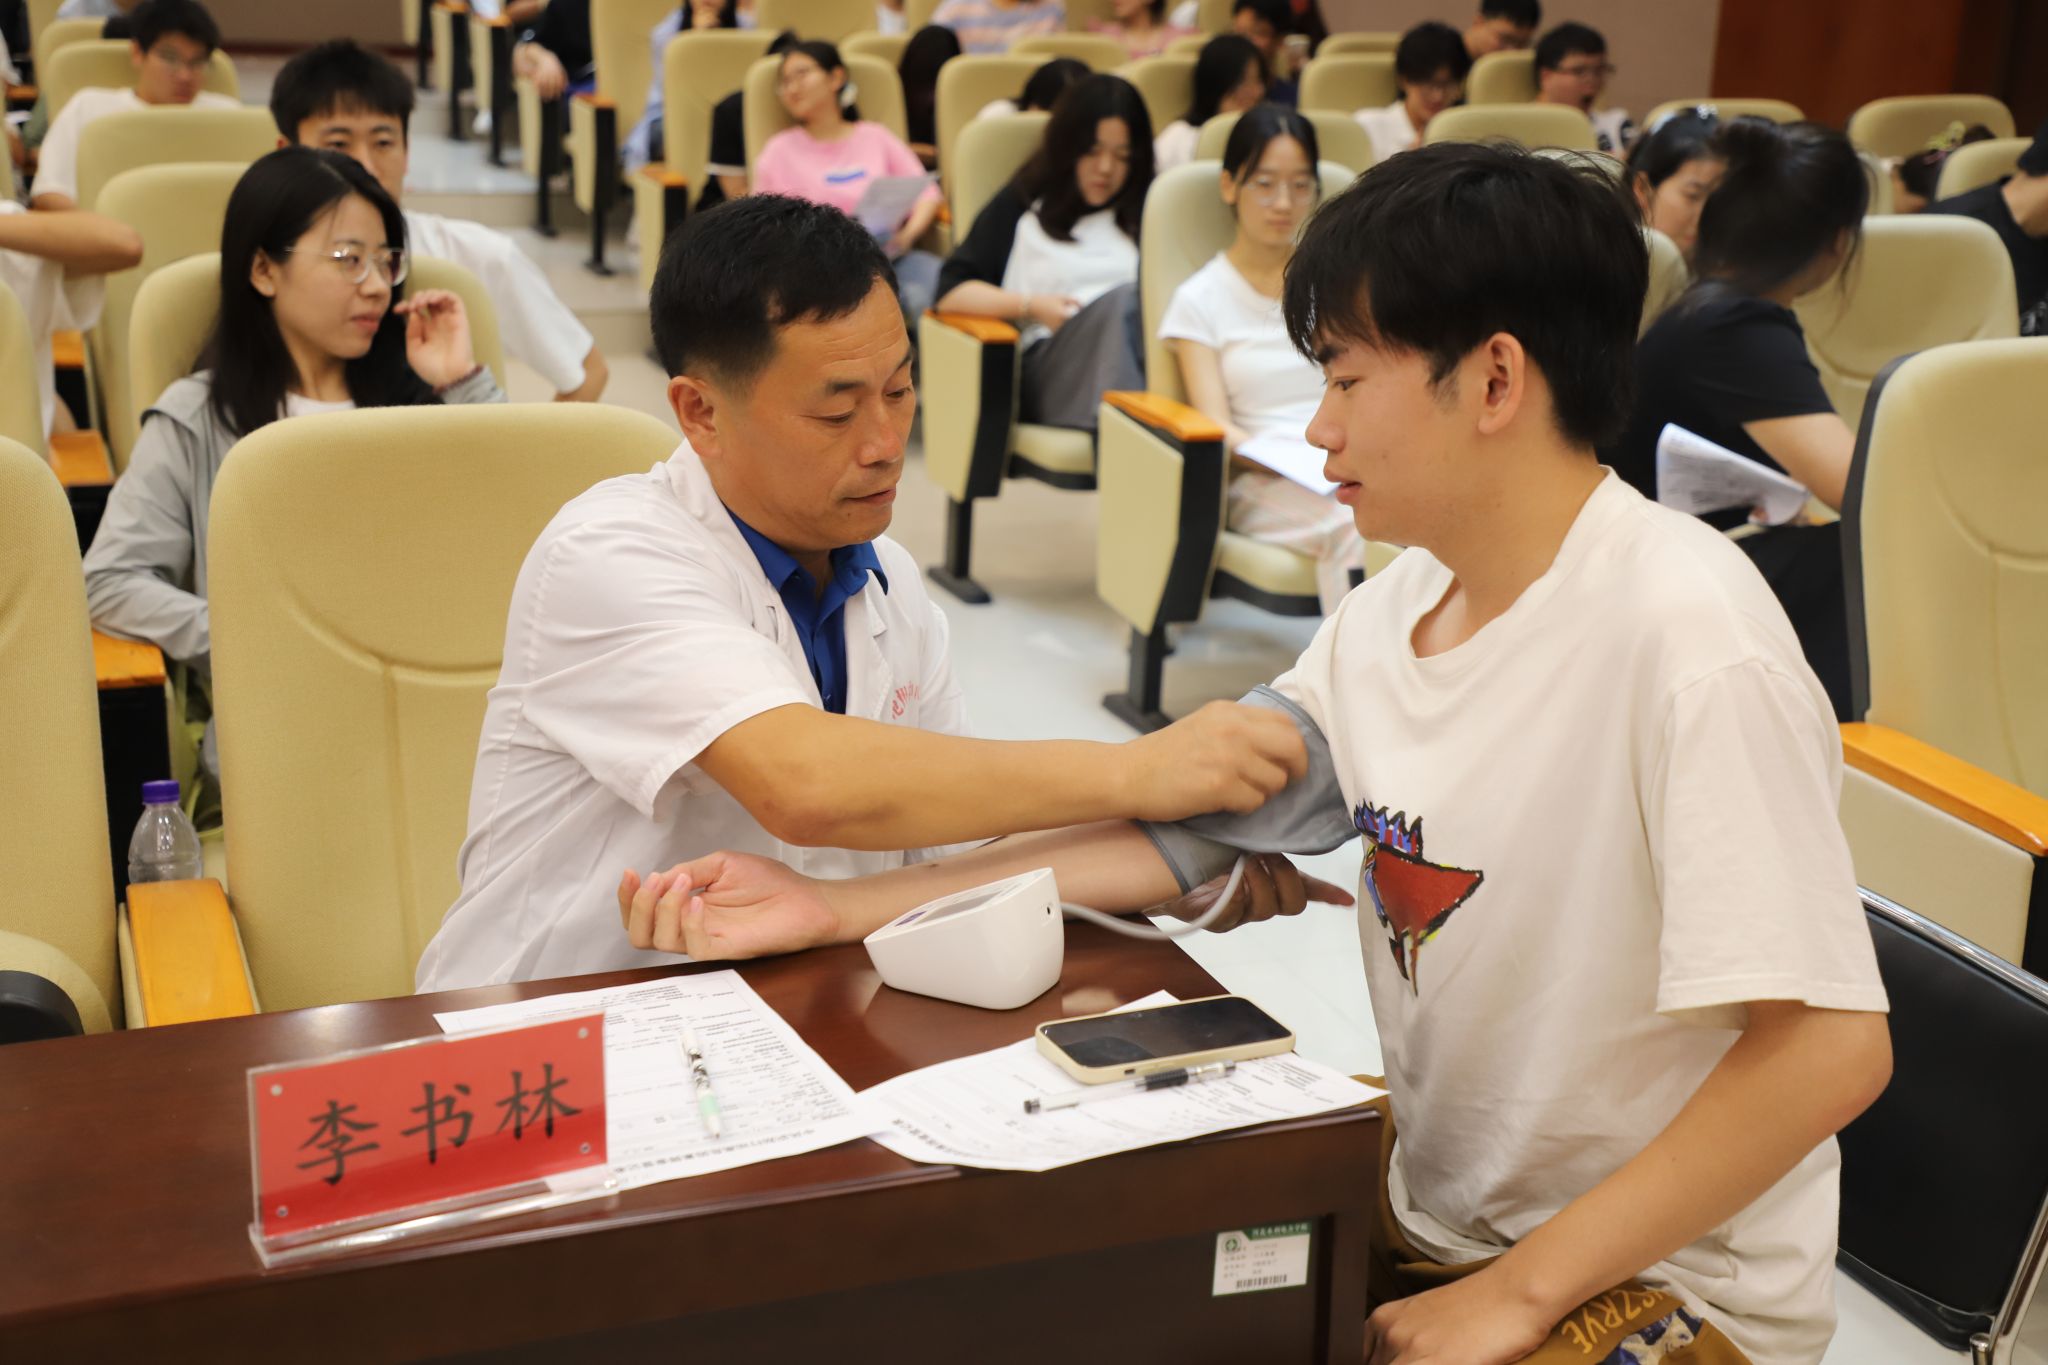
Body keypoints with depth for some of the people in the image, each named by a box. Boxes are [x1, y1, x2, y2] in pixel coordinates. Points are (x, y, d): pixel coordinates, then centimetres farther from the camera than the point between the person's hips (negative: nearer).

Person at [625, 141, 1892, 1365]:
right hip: (1433, 1208, 6)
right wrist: (831, 909, -2)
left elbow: (1830, 1046, -25)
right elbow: (1183, 828, 3)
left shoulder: (1687, 641, -25)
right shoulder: (1394, 613, -2)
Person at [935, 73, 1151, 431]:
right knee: (1123, 299, -34)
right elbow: (951, 291, 11)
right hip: (1049, 367, -2)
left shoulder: (1146, 211, 28)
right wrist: (1031, 306, -3)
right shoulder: (1021, 205, 21)